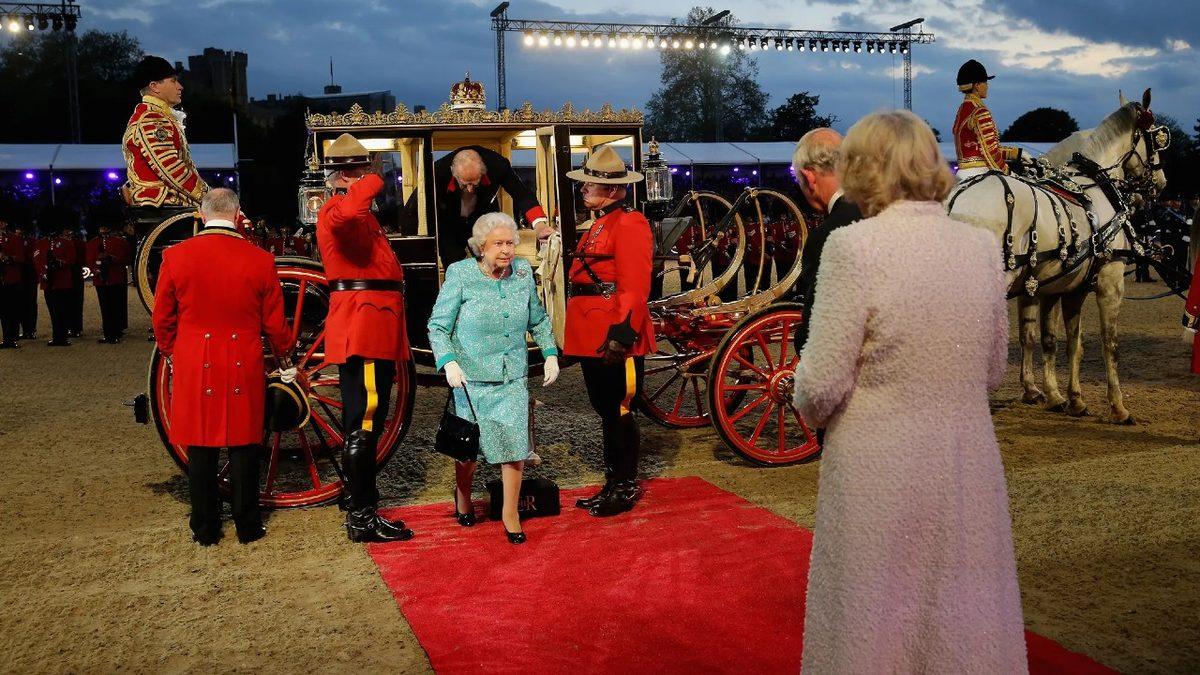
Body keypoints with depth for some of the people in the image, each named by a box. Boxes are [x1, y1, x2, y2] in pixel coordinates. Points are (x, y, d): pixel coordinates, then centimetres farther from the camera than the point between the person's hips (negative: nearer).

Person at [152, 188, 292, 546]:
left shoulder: (175, 257, -3)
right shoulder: (260, 259, -6)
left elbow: (163, 320, 5)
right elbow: (275, 323, 1)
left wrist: (171, 357, 21)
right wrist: (285, 362, 16)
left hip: (194, 366, 1)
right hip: (244, 367, -1)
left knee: (200, 448, 9)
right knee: (244, 445, 8)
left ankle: (205, 529, 18)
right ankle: (248, 526, 16)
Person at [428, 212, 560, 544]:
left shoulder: (523, 271, 1)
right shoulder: (460, 274, -10)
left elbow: (538, 320, 15)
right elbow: (437, 326, -6)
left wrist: (550, 354, 6)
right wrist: (448, 362, -19)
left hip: (514, 377, 3)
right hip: (471, 378, -2)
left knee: (515, 443, -3)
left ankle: (510, 512, 18)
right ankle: (462, 494, 41)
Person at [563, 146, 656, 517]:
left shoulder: (629, 224, -11)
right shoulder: (600, 224, 19)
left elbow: (634, 287, -19)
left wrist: (622, 332, -25)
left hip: (614, 338, -10)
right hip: (593, 338, 10)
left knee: (618, 412, -1)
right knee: (605, 410, 15)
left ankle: (625, 489, 11)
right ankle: (612, 484, 25)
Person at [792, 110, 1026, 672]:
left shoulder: (853, 246, -15)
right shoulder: (984, 245, 0)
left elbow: (822, 384, -15)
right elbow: (992, 372, 9)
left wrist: (810, 409, 6)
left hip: (879, 474, -4)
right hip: (969, 471, 5)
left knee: (874, 627, 14)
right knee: (964, 628, 19)